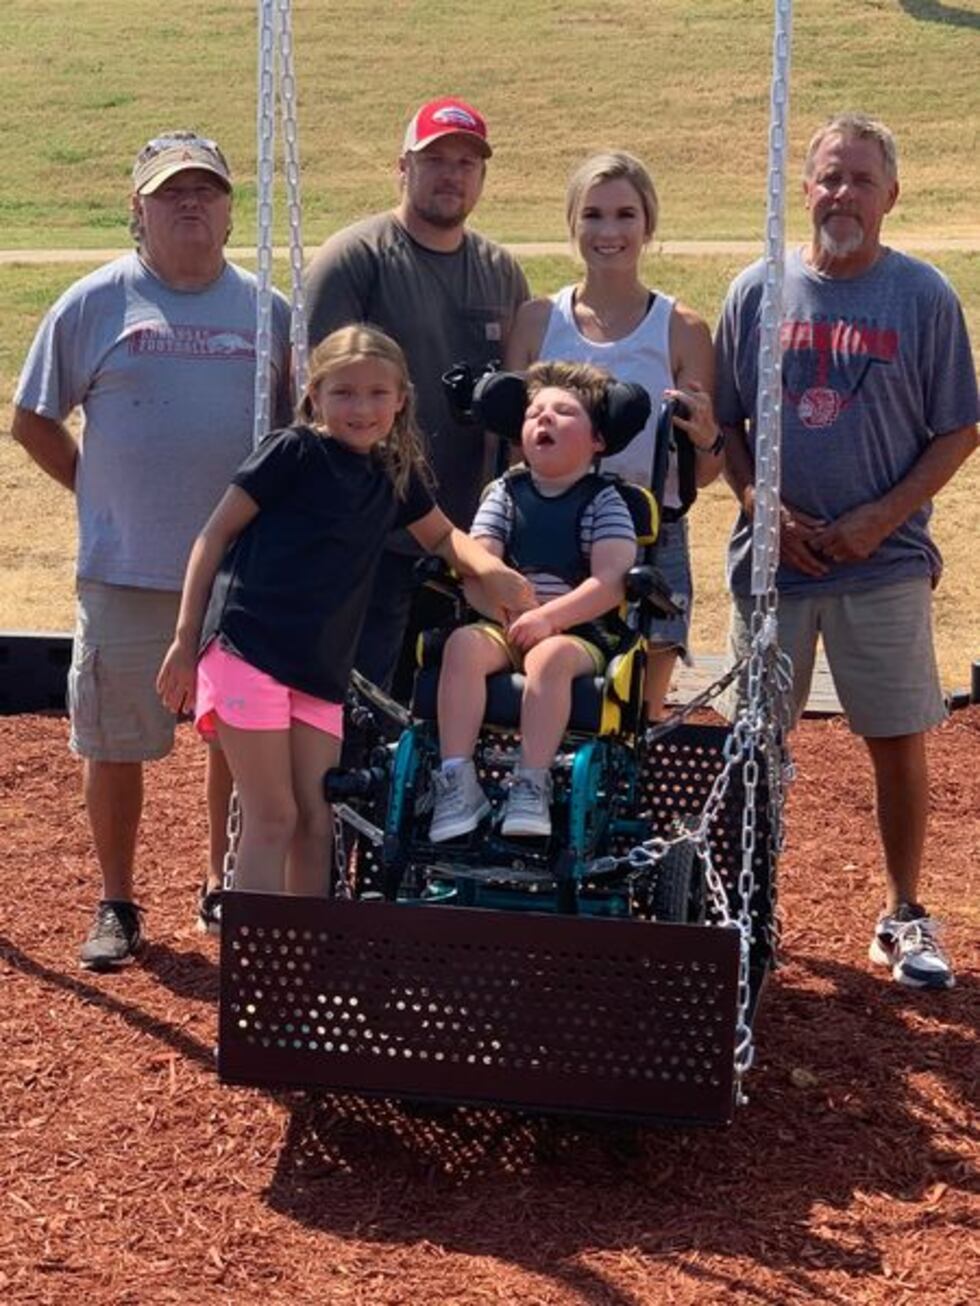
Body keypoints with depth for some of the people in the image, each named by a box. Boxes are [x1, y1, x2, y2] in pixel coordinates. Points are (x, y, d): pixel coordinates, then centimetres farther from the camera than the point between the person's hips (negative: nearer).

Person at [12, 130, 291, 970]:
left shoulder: (267, 309, 5)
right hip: (126, 575, -1)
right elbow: (33, 420, 6)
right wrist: (104, 492, 3)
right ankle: (117, 906, 21)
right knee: (115, 743, 5)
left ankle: (225, 891, 28)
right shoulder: (97, 302, 0)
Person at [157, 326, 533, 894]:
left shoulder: (396, 476, 13)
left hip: (321, 670, 6)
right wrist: (186, 641, -6)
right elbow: (216, 534, -4)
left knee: (316, 823, 7)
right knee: (272, 819, -5)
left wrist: (492, 569, 5)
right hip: (248, 651, -6)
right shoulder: (295, 451, -5)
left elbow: (443, 536, 28)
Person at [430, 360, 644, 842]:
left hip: (580, 633, -3)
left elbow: (611, 581, -10)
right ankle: (457, 781, -30)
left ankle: (531, 786, -35)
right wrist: (512, 612, -16)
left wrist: (549, 618, -21)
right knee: (463, 643, -28)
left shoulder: (604, 501, 4)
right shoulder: (504, 492, 13)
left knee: (550, 656, -36)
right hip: (506, 626, 3)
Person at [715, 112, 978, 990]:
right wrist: (765, 508, -6)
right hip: (772, 556, 2)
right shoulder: (758, 292, 4)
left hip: (885, 561, -1)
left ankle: (905, 916, 18)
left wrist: (882, 517, -11)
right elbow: (724, 423, 9)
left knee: (899, 742, 3)